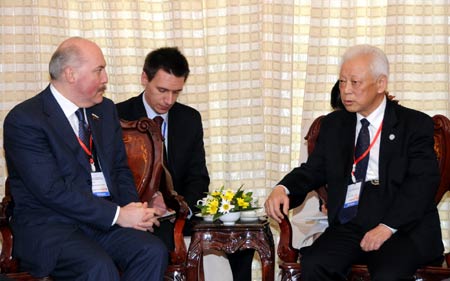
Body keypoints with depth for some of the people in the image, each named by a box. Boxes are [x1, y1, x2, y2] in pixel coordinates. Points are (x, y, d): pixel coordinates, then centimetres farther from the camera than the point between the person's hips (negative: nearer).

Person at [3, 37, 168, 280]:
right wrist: (117, 215, -18)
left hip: (106, 221, 6)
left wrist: (132, 208, -4)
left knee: (153, 251, -22)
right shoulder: (24, 119, -9)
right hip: (47, 225, -6)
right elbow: (52, 190, -16)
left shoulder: (105, 109, 15)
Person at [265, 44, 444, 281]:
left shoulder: (415, 124, 4)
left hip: (404, 227, -3)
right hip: (348, 224, 4)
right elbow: (314, 170, 15)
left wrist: (388, 226, -18)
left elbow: (423, 182, -6)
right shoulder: (334, 124, 18)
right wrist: (283, 189, -8)